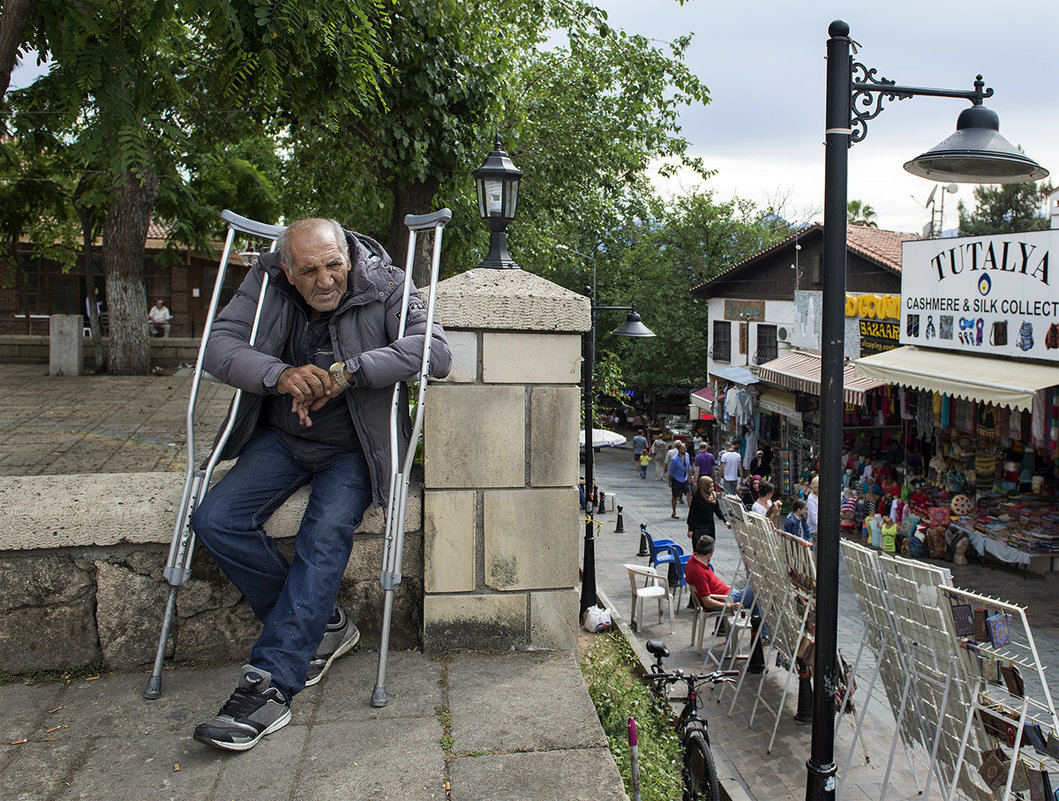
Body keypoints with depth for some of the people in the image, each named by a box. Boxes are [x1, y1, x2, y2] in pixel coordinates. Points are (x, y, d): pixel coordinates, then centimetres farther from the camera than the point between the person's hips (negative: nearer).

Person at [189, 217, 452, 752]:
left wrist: (350, 370, -35)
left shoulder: (383, 288, -12)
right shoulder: (265, 283, -4)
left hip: (353, 450, -4)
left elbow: (435, 350, -25)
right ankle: (324, 624, -1)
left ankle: (269, 685, -24)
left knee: (326, 534, -28)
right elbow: (219, 346, -13)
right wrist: (281, 375, -34)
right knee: (214, 521, -14)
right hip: (281, 439, 4)